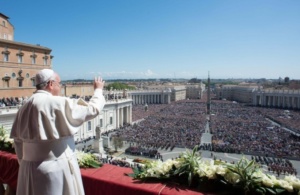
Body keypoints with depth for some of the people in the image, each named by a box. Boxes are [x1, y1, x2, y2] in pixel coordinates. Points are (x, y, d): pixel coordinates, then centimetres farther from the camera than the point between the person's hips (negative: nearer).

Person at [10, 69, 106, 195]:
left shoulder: (25, 108, 4)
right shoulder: (59, 104, -17)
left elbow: (18, 140, 9)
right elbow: (92, 109, -10)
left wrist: (24, 163, 20)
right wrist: (98, 90, 7)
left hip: (31, 168, 7)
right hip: (57, 168, -6)